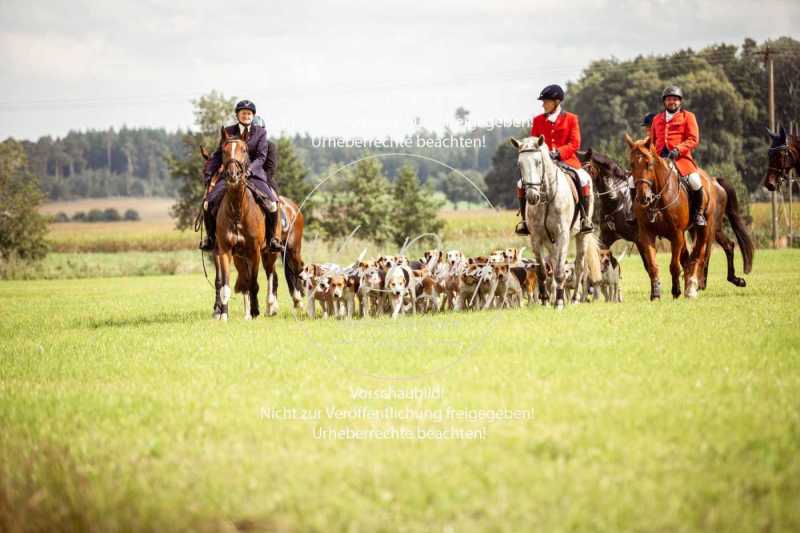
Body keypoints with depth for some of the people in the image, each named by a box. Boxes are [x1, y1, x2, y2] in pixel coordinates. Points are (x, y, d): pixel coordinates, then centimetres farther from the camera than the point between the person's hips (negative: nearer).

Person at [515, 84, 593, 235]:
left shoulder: (571, 119, 4)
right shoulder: (538, 120, 12)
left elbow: (574, 144, -3)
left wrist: (558, 152, -20)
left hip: (566, 160, -3)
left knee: (584, 180, -30)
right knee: (521, 184, -17)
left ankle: (585, 218, -15)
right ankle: (525, 220, -2)